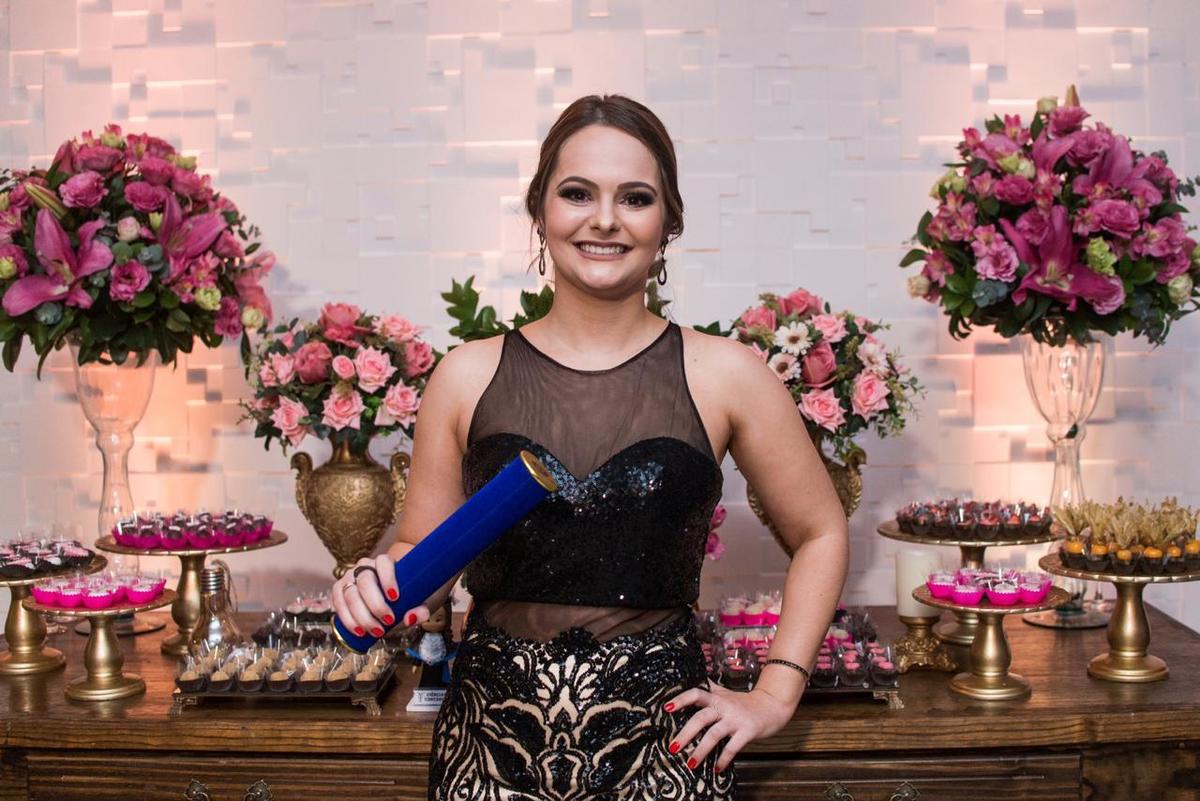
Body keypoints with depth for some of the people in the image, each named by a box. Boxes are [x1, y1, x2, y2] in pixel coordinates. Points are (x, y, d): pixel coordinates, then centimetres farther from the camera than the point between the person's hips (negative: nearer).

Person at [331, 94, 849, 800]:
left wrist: (775, 696, 2)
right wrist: (379, 587, -14)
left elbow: (822, 533, 7)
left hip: (661, 743, -1)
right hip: (491, 742, 1)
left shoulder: (725, 376, -4)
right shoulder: (467, 377, -1)